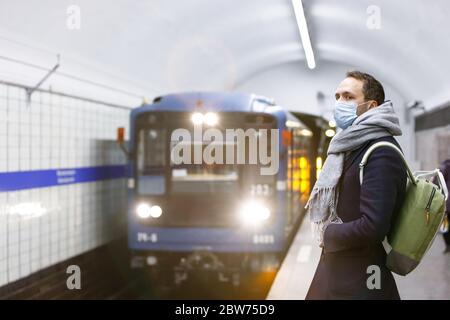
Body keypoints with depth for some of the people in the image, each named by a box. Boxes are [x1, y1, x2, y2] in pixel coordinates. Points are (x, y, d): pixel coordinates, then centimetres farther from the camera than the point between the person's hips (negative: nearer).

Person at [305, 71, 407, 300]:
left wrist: (327, 235, -13)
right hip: (335, 270, 9)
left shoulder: (382, 154, -20)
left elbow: (373, 226, -28)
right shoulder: (353, 146, 12)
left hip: (358, 282, -9)